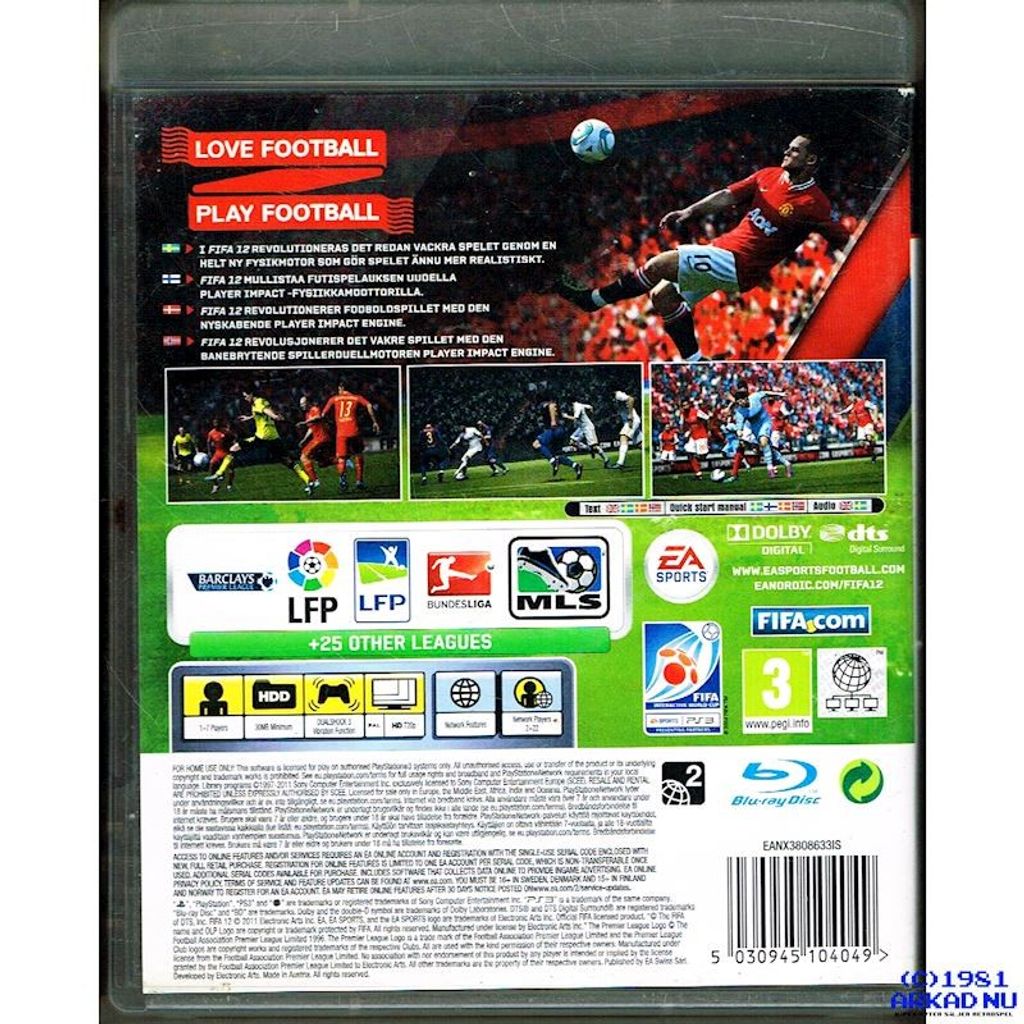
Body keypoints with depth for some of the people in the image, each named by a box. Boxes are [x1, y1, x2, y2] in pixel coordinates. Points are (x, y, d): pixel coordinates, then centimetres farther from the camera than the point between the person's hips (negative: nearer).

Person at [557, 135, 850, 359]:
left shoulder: (815, 204, -11)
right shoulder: (768, 176, 8)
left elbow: (843, 240, -4)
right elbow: (728, 196, 7)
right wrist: (689, 212, -3)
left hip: (739, 266, -8)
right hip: (723, 249, 9)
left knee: (660, 264, -17)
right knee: (662, 295, 10)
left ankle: (593, 298, 0)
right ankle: (695, 363, 14)